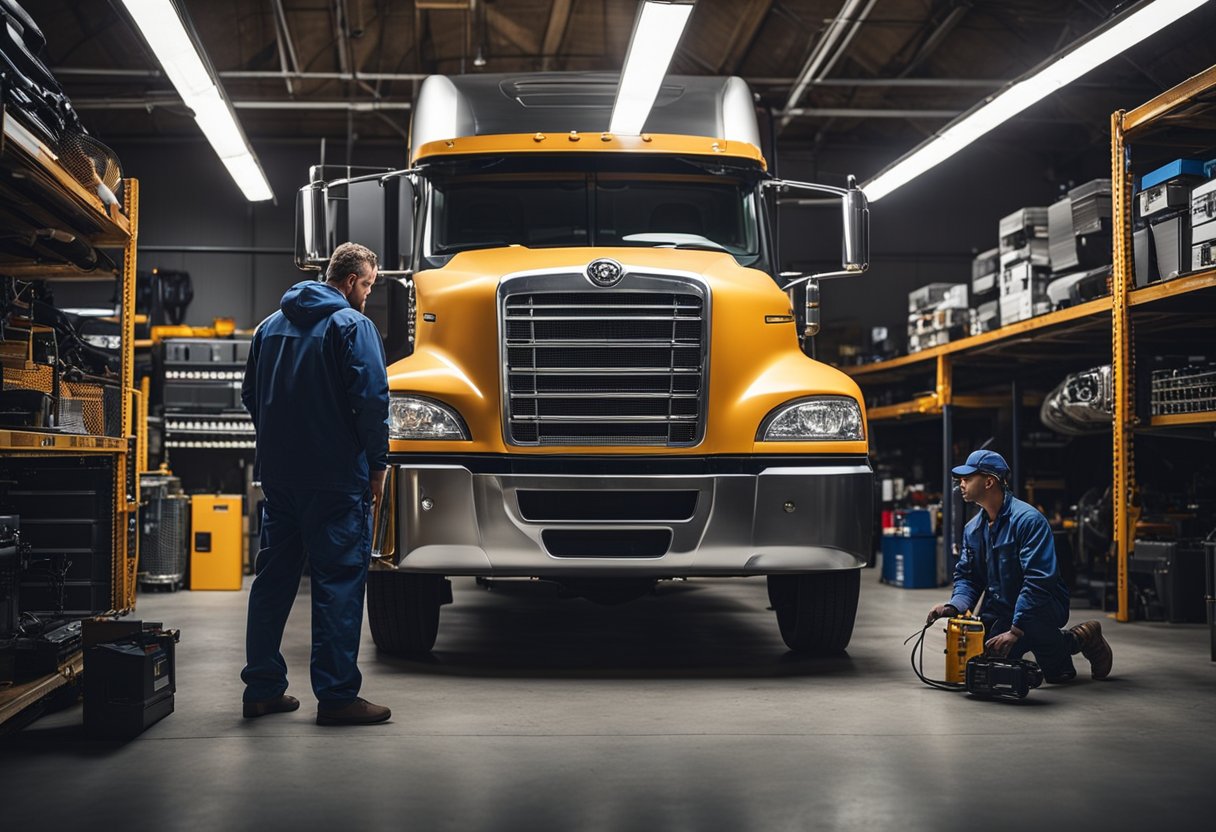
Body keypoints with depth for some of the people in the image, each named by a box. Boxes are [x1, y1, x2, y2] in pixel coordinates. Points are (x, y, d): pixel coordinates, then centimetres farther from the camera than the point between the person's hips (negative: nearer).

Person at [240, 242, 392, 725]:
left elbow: (251, 395, 21)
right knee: (339, 581, -3)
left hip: (278, 474, 7)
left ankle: (262, 688, 17)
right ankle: (337, 696, -3)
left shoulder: (272, 325, 15)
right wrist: (377, 463, -8)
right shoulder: (351, 325, -8)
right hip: (336, 476, -7)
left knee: (273, 578, 12)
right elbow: (371, 397, -16)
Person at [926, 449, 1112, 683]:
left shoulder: (1027, 519, -20)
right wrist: (954, 605, -14)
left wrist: (1015, 630, -32)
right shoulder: (973, 528, 7)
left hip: (1044, 606, -8)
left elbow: (1038, 580, -27)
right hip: (1000, 608, 8)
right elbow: (966, 576, 8)